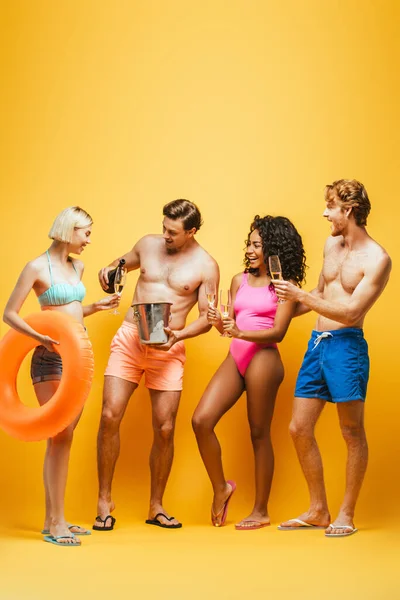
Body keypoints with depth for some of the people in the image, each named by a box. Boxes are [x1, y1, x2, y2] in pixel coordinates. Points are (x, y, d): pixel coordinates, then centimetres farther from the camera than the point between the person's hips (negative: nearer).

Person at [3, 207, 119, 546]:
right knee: (59, 437, -10)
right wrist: (40, 337, -25)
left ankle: (53, 519, 14)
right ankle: (56, 523, -6)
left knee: (65, 438, 8)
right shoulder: (37, 267, -8)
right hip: (51, 359, -7)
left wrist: (97, 306, 11)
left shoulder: (78, 267, 13)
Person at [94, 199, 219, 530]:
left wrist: (177, 335, -19)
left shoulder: (206, 266, -3)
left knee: (165, 429, -3)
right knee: (110, 416, -10)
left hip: (168, 350, -2)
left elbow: (207, 318, -2)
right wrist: (110, 270, 1)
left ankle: (156, 507, 14)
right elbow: (124, 262, 25)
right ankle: (104, 501, 3)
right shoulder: (148, 244, 6)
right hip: (128, 339, 2)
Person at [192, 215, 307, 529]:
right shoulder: (240, 281, 15)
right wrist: (220, 323, -9)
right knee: (201, 420, -6)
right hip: (235, 357, 6)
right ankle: (221, 488, 13)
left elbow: (278, 332, -9)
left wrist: (242, 333, -22)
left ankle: (261, 511, 12)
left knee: (259, 433, 1)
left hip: (263, 359, -6)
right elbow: (232, 326, 14)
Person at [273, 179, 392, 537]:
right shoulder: (332, 244, 13)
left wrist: (302, 296, -16)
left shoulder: (377, 259, -10)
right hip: (317, 343, 8)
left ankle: (346, 515, 11)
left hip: (346, 346, -8)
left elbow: (351, 312, -18)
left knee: (352, 433, 0)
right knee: (300, 429, 7)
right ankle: (318, 511, 18)